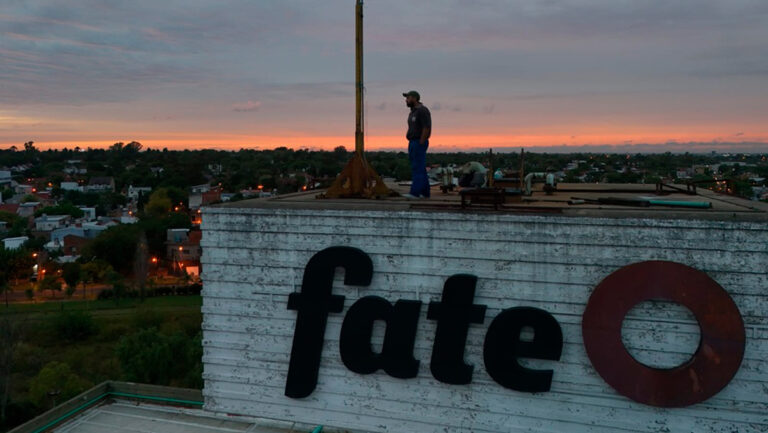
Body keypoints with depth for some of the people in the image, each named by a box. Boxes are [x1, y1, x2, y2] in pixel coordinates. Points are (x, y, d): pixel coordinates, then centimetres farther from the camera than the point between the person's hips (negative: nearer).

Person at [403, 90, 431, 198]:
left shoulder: (422, 110, -12)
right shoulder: (413, 112, 19)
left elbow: (427, 127, -19)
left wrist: (420, 144, -20)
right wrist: (411, 145, 16)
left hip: (419, 143, -10)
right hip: (413, 143, 10)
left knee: (417, 168, -13)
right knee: (420, 169, 8)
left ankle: (415, 193, -17)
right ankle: (425, 193, 10)